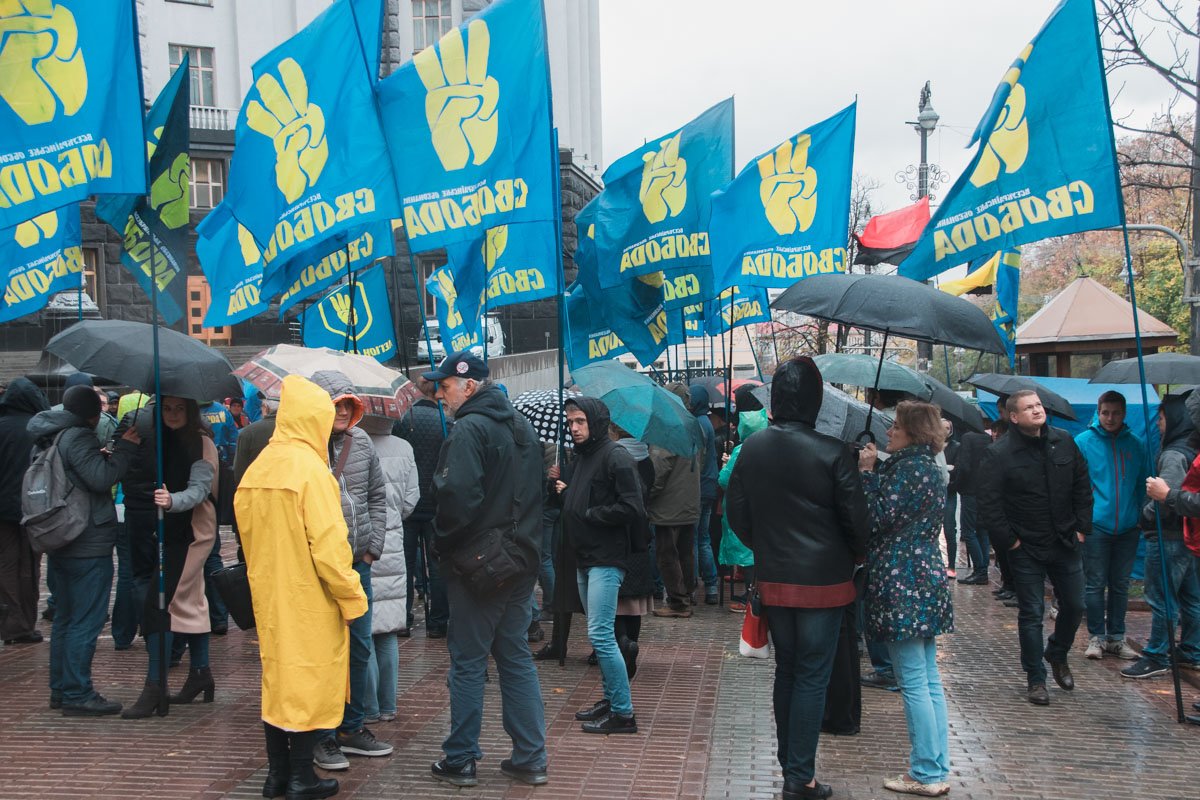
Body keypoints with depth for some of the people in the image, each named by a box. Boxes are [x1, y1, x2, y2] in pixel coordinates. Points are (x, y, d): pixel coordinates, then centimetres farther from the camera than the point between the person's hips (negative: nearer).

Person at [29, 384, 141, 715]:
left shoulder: (49, 438, 14)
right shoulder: (77, 438, -15)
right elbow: (102, 478, -23)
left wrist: (105, 454, 15)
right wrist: (124, 448, -15)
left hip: (60, 545, 10)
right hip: (89, 546, -10)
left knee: (65, 617, 17)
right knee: (86, 622, -5)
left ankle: (60, 689, 24)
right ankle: (78, 695, -2)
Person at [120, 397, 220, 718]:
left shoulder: (201, 443, -12)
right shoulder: (158, 438, 6)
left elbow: (199, 488, -21)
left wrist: (172, 500, -39)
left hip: (190, 532, -7)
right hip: (168, 531, 7)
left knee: (159, 604, -11)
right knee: (191, 601, 16)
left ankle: (154, 687, -7)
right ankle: (200, 674, 28)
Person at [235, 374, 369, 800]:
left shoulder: (257, 467, 4)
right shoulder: (309, 467, -18)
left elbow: (247, 531, 11)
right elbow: (328, 546, -19)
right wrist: (352, 597, -12)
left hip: (269, 594, 7)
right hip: (308, 596, -7)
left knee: (276, 675, 16)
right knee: (308, 678, 4)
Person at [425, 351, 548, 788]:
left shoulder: (469, 430, -16)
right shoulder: (521, 425, 12)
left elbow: (457, 495, -26)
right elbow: (535, 490, 17)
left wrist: (444, 543, -10)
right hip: (520, 559, 8)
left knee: (468, 662, 4)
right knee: (516, 658, 13)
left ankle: (460, 760, 14)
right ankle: (530, 759, 17)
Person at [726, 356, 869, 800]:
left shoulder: (752, 448, -3)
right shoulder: (834, 453, -16)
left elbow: (736, 513, 3)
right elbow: (855, 518, -11)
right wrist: (859, 554, 9)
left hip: (773, 579, 4)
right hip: (823, 580, -4)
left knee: (786, 670, 18)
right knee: (812, 678, 4)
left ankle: (788, 764, 27)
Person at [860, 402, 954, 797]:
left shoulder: (910, 468, -15)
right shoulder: (926, 466, 16)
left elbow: (879, 518, -17)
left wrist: (867, 472, -9)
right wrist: (873, 472, 6)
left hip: (904, 585, -10)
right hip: (926, 582, 10)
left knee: (913, 684, -3)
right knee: (929, 682, 14)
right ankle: (937, 768, 21)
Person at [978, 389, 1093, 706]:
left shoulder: (1064, 442, 1)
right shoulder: (999, 454, -12)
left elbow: (1083, 486, 9)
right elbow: (989, 504, -13)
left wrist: (1082, 527, 4)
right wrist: (1008, 540, -13)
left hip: (1066, 543, 4)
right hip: (1026, 549, -4)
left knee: (1074, 606, 13)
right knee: (1031, 614, 3)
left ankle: (1057, 655, 40)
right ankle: (1036, 679, 16)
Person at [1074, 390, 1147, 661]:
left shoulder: (1135, 445, 7)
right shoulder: (1083, 442, -2)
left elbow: (1143, 485, 13)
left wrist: (1142, 517, 5)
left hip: (1128, 527, 3)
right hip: (1096, 525, -3)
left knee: (1120, 585, 11)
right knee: (1095, 584, 3)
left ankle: (1116, 636, 21)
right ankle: (1096, 636, 13)